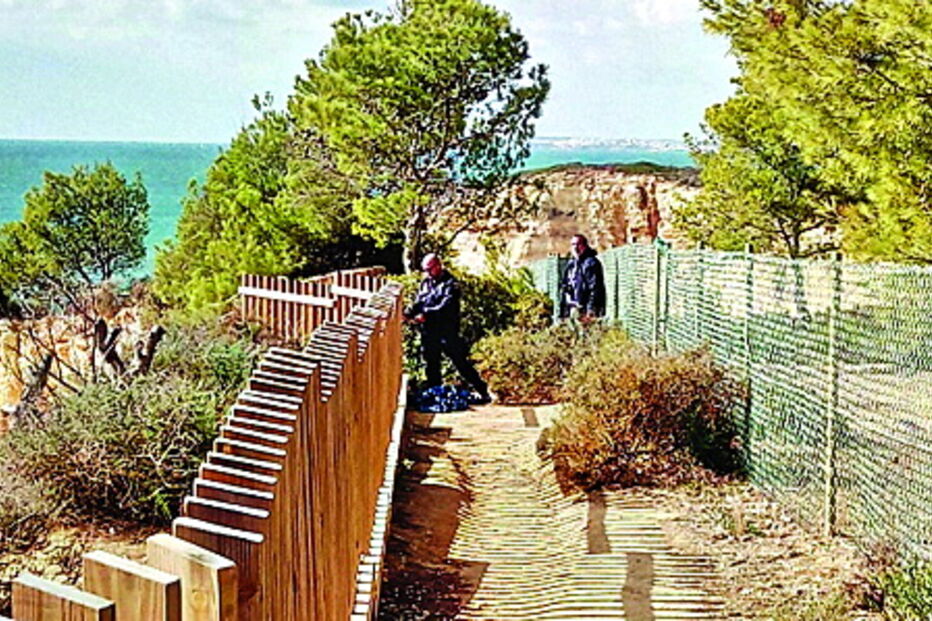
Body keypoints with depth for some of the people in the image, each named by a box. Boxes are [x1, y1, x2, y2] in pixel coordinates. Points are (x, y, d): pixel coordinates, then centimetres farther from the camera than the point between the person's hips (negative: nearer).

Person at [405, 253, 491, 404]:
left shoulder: (450, 284, -9)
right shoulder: (426, 283, 12)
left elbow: (446, 307, -20)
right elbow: (419, 303, 9)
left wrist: (426, 315, -30)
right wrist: (409, 313, -12)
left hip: (447, 332, -7)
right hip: (429, 332, 7)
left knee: (460, 362, -7)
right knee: (431, 365, 14)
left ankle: (483, 392, -1)